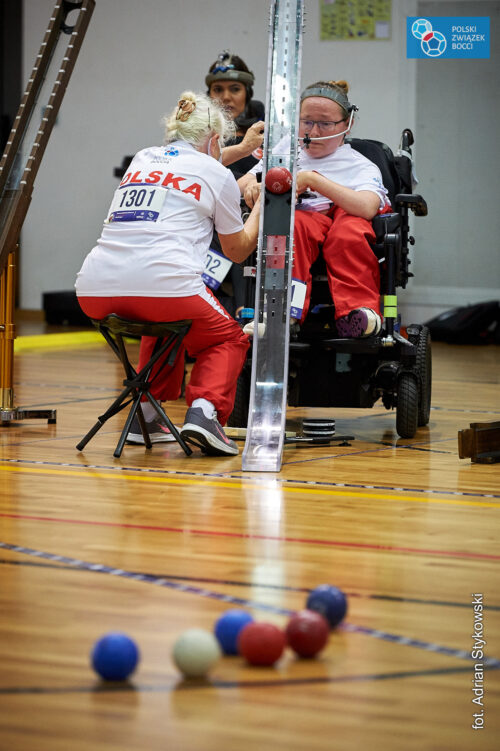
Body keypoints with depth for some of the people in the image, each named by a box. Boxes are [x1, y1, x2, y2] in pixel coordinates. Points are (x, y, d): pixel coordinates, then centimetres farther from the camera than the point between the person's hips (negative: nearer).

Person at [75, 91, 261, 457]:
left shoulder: (141, 161, 26)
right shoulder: (217, 174, 12)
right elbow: (238, 251, 24)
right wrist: (261, 206, 38)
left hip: (95, 291, 5)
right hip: (163, 284, -5)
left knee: (164, 322, 36)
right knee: (227, 338, 21)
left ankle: (146, 415, 26)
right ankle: (205, 410, -6)